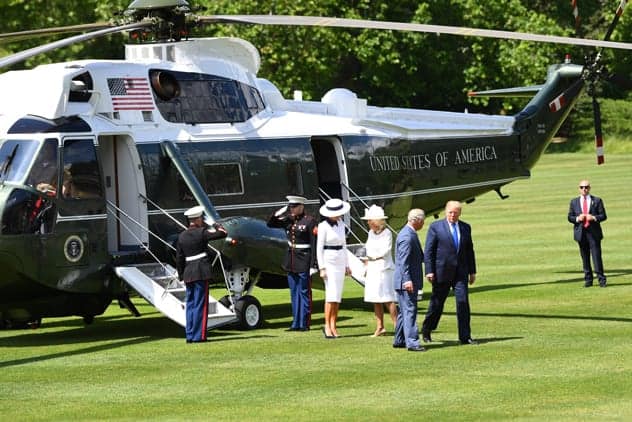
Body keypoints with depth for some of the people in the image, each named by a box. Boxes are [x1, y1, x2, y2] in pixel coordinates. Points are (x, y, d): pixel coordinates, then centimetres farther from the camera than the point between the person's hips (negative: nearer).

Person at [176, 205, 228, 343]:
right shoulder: (202, 232, -8)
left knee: (190, 304, 11)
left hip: (188, 274, 6)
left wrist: (181, 275, 18)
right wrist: (217, 226, 12)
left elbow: (179, 258, 10)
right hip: (201, 273, -6)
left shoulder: (182, 236, 9)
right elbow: (222, 233, -8)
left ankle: (190, 335, 12)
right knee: (200, 304, -2)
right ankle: (198, 335, -3)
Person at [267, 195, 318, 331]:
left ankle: (304, 323, 3)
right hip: (291, 262, 7)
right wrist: (280, 212, 1)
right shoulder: (289, 220, 8)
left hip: (304, 263, -7)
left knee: (304, 293, -1)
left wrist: (313, 265, -16)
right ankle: (296, 323, 16)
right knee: (294, 293, 10)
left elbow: (314, 245, -12)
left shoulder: (310, 221, -10)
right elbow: (270, 224, 16)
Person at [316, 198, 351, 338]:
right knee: (332, 294, -13)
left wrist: (346, 265, 16)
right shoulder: (323, 226, -9)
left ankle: (333, 326, 7)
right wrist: (322, 268, -15)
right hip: (329, 261, -6)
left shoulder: (341, 224, 10)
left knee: (338, 295, 4)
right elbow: (319, 248, -10)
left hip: (340, 262, 6)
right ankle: (327, 326, -9)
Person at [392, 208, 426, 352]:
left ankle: (399, 340, 22)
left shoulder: (410, 234, 15)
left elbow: (419, 257, 26)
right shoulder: (407, 237, -18)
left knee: (404, 311, 16)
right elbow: (403, 261, -24)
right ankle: (412, 342, -14)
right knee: (410, 310, -12)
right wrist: (407, 280, -29)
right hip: (407, 281, -11)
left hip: (408, 281, 11)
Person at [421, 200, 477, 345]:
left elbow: (469, 250, 15)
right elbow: (429, 251, -5)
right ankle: (426, 330, 28)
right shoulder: (436, 227, -3)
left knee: (463, 302, -6)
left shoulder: (465, 228, 9)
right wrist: (429, 271, -12)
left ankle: (465, 336, -3)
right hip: (442, 272, -3)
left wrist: (472, 271, 13)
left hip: (460, 273, 3)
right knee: (437, 303, 7)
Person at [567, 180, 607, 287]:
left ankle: (601, 279, -3)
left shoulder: (597, 201, 6)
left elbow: (603, 216, 3)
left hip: (594, 232, -2)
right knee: (585, 258, 6)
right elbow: (570, 217, 10)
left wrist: (594, 218, -16)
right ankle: (588, 279, 12)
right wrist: (577, 218, -11)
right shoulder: (574, 202, 12)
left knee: (597, 256, -7)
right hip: (581, 233, 2)